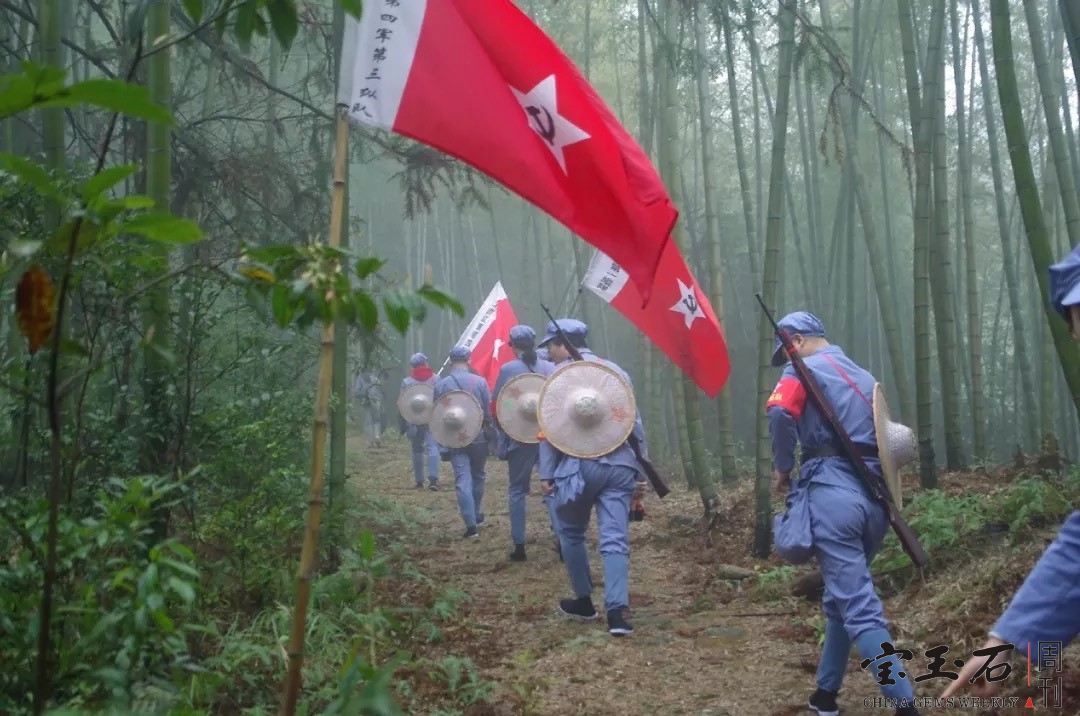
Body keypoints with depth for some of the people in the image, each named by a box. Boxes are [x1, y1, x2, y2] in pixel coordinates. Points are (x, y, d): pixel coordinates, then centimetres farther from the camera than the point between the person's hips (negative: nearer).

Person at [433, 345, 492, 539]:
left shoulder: (441, 384, -2)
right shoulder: (480, 381, -6)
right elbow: (489, 411, -4)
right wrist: (490, 432, 10)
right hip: (478, 437, 1)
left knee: (462, 481, -3)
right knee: (478, 476, 20)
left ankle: (471, 525, -10)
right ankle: (477, 515, 32)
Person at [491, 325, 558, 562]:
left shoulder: (508, 369, -6)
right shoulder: (550, 368, 3)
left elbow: (495, 405, -4)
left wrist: (502, 429, 10)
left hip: (519, 438, -2)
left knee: (517, 490, 9)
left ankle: (519, 546, 7)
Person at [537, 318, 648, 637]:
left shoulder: (559, 374, 1)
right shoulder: (616, 371, 14)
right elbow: (635, 424, 12)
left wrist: (546, 473, 0)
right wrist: (641, 472, 15)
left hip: (578, 465, -3)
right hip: (619, 465, 3)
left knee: (571, 533, 17)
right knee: (615, 539, -2)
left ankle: (584, 602, 25)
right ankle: (616, 613, -13)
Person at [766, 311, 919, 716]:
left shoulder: (805, 369, 1)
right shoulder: (864, 378, 24)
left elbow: (780, 412, -19)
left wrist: (783, 468, -5)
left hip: (833, 492, -8)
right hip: (874, 495, 8)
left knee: (860, 610, -9)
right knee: (843, 596, 20)